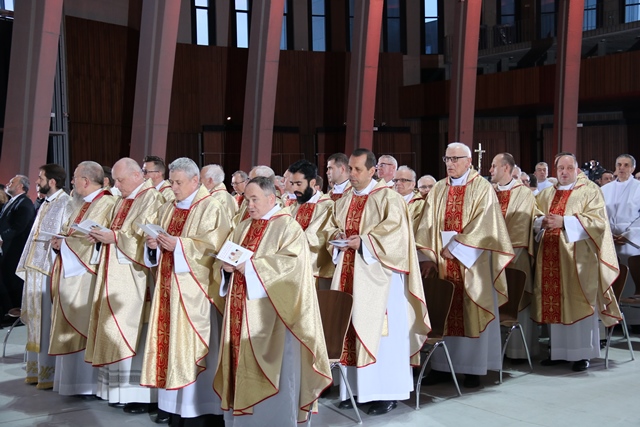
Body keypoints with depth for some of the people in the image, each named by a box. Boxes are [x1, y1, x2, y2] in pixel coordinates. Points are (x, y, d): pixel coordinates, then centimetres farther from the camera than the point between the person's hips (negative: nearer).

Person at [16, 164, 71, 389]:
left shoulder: (65, 204, -11)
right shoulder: (45, 204, 18)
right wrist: (26, 265, 18)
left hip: (49, 270, -9)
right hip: (34, 268, 9)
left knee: (47, 322, -4)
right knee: (35, 320, 13)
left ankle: (49, 373, 4)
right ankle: (36, 369, 22)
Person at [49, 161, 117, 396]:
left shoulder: (105, 203, -13)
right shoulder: (82, 204, 18)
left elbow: (89, 237, -20)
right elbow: (70, 231, 19)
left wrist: (62, 242, -7)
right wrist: (60, 240, -2)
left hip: (85, 273, -10)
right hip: (71, 271, 10)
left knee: (83, 325, -5)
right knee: (71, 326, 12)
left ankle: (88, 382, 3)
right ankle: (74, 379, 19)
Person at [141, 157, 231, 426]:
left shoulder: (210, 208, -7)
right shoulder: (167, 209, 16)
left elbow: (215, 246, -16)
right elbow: (159, 242, 20)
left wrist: (179, 244, -22)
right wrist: (153, 244, -3)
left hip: (194, 288, -7)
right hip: (168, 285, 7)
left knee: (193, 344, -4)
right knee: (169, 340, 7)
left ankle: (202, 405, 5)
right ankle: (172, 402, 16)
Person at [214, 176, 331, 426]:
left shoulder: (288, 227, -5)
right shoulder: (243, 228, 17)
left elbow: (291, 262, -18)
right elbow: (230, 256, 17)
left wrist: (251, 266, -21)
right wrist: (228, 266, -7)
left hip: (269, 314, -6)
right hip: (242, 312, 7)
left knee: (270, 372, -2)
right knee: (243, 364, 9)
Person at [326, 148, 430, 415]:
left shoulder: (388, 198, -7)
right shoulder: (344, 200, 14)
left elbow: (394, 231, -15)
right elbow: (332, 227, 20)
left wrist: (363, 241, -21)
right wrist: (337, 235, -2)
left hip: (377, 274, -7)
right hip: (348, 273, 7)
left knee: (378, 329, -4)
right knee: (351, 326, 7)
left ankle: (387, 393, 4)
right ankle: (354, 387, 16)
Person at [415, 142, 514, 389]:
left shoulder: (482, 188, -3)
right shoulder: (438, 190, 11)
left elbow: (482, 226, -13)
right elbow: (428, 226, 6)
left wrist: (454, 248, -16)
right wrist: (429, 256, -4)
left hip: (471, 262, -4)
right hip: (442, 261, 4)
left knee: (471, 312, 1)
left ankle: (473, 368, 8)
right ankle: (442, 366, 11)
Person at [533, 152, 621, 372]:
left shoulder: (590, 191, 0)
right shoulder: (547, 193, 17)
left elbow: (597, 220, -11)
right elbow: (534, 220, 15)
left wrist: (564, 221, -18)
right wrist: (543, 221, -8)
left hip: (577, 257, -5)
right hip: (551, 256, 5)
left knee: (578, 303, -3)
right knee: (554, 303, 5)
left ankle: (582, 354, 4)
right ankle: (558, 351, 15)